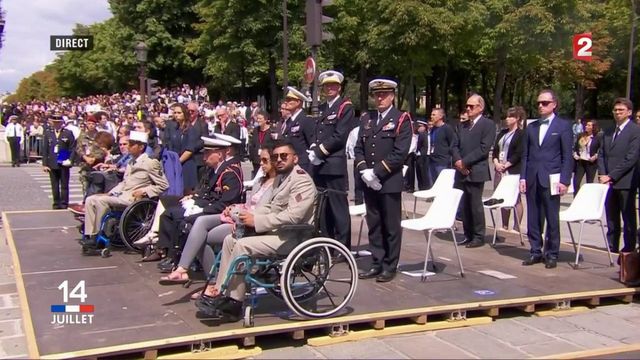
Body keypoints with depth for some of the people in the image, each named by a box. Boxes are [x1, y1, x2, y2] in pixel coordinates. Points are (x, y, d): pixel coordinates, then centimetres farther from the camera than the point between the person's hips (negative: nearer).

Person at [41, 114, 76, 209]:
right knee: (54, 186, 6)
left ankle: (64, 204, 9)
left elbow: (73, 148, 1)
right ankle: (56, 204, 14)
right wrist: (44, 164, 1)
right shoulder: (48, 133, 7)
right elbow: (45, 149, 7)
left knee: (64, 185, 2)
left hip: (64, 163, -2)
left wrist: (70, 160, -11)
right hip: (52, 164, 2)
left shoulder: (68, 133, 1)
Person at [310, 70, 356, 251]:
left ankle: (343, 247, 0)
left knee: (338, 206, -5)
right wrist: (313, 150, 0)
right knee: (323, 206, 12)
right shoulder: (322, 108, 19)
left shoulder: (345, 107, -3)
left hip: (335, 164, -7)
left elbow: (340, 136, -12)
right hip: (319, 165, 7)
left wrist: (319, 151, -11)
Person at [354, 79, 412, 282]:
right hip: (369, 182, 5)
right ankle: (377, 264, 20)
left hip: (390, 182, -5)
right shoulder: (366, 119, 14)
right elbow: (358, 148, 11)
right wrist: (364, 171, -6)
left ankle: (390, 267, 12)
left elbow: (400, 153, -13)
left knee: (391, 227, 3)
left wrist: (376, 172, -16)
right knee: (373, 225, 10)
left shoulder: (402, 120, -4)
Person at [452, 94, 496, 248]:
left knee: (475, 204, -2)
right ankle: (468, 235, 17)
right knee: (464, 204, 8)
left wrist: (464, 162, -14)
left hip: (475, 171, -6)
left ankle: (478, 237, 8)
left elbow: (484, 149, -13)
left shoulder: (488, 125, -4)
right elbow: (456, 146, 14)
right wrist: (458, 161, -5)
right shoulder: (463, 125, 18)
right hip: (461, 171, 6)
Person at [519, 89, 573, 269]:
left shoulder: (563, 126, 2)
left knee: (552, 218, 1)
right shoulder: (531, 127, 14)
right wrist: (523, 177, 5)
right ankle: (535, 251, 18)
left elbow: (567, 156, -2)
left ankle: (551, 254, 12)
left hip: (551, 178, -4)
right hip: (532, 178, 4)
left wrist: (564, 180, -9)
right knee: (533, 217, 7)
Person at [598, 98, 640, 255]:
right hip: (609, 183, 6)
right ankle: (612, 249, 18)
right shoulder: (608, 132, 15)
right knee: (611, 219, 10)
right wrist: (602, 175, -3)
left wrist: (611, 176, -15)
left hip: (625, 182, -6)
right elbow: (601, 155, 14)